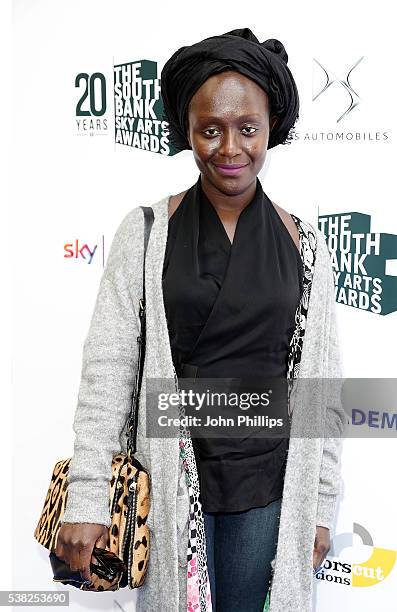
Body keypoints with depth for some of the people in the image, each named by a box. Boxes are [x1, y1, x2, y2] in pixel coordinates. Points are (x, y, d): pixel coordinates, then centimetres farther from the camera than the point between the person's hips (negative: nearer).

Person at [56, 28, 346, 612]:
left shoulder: (304, 245, -1)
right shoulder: (147, 232, -5)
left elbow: (323, 384, 3)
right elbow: (107, 367, -6)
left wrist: (321, 504, 5)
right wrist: (85, 497, -9)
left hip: (267, 484, 2)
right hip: (169, 480, -1)